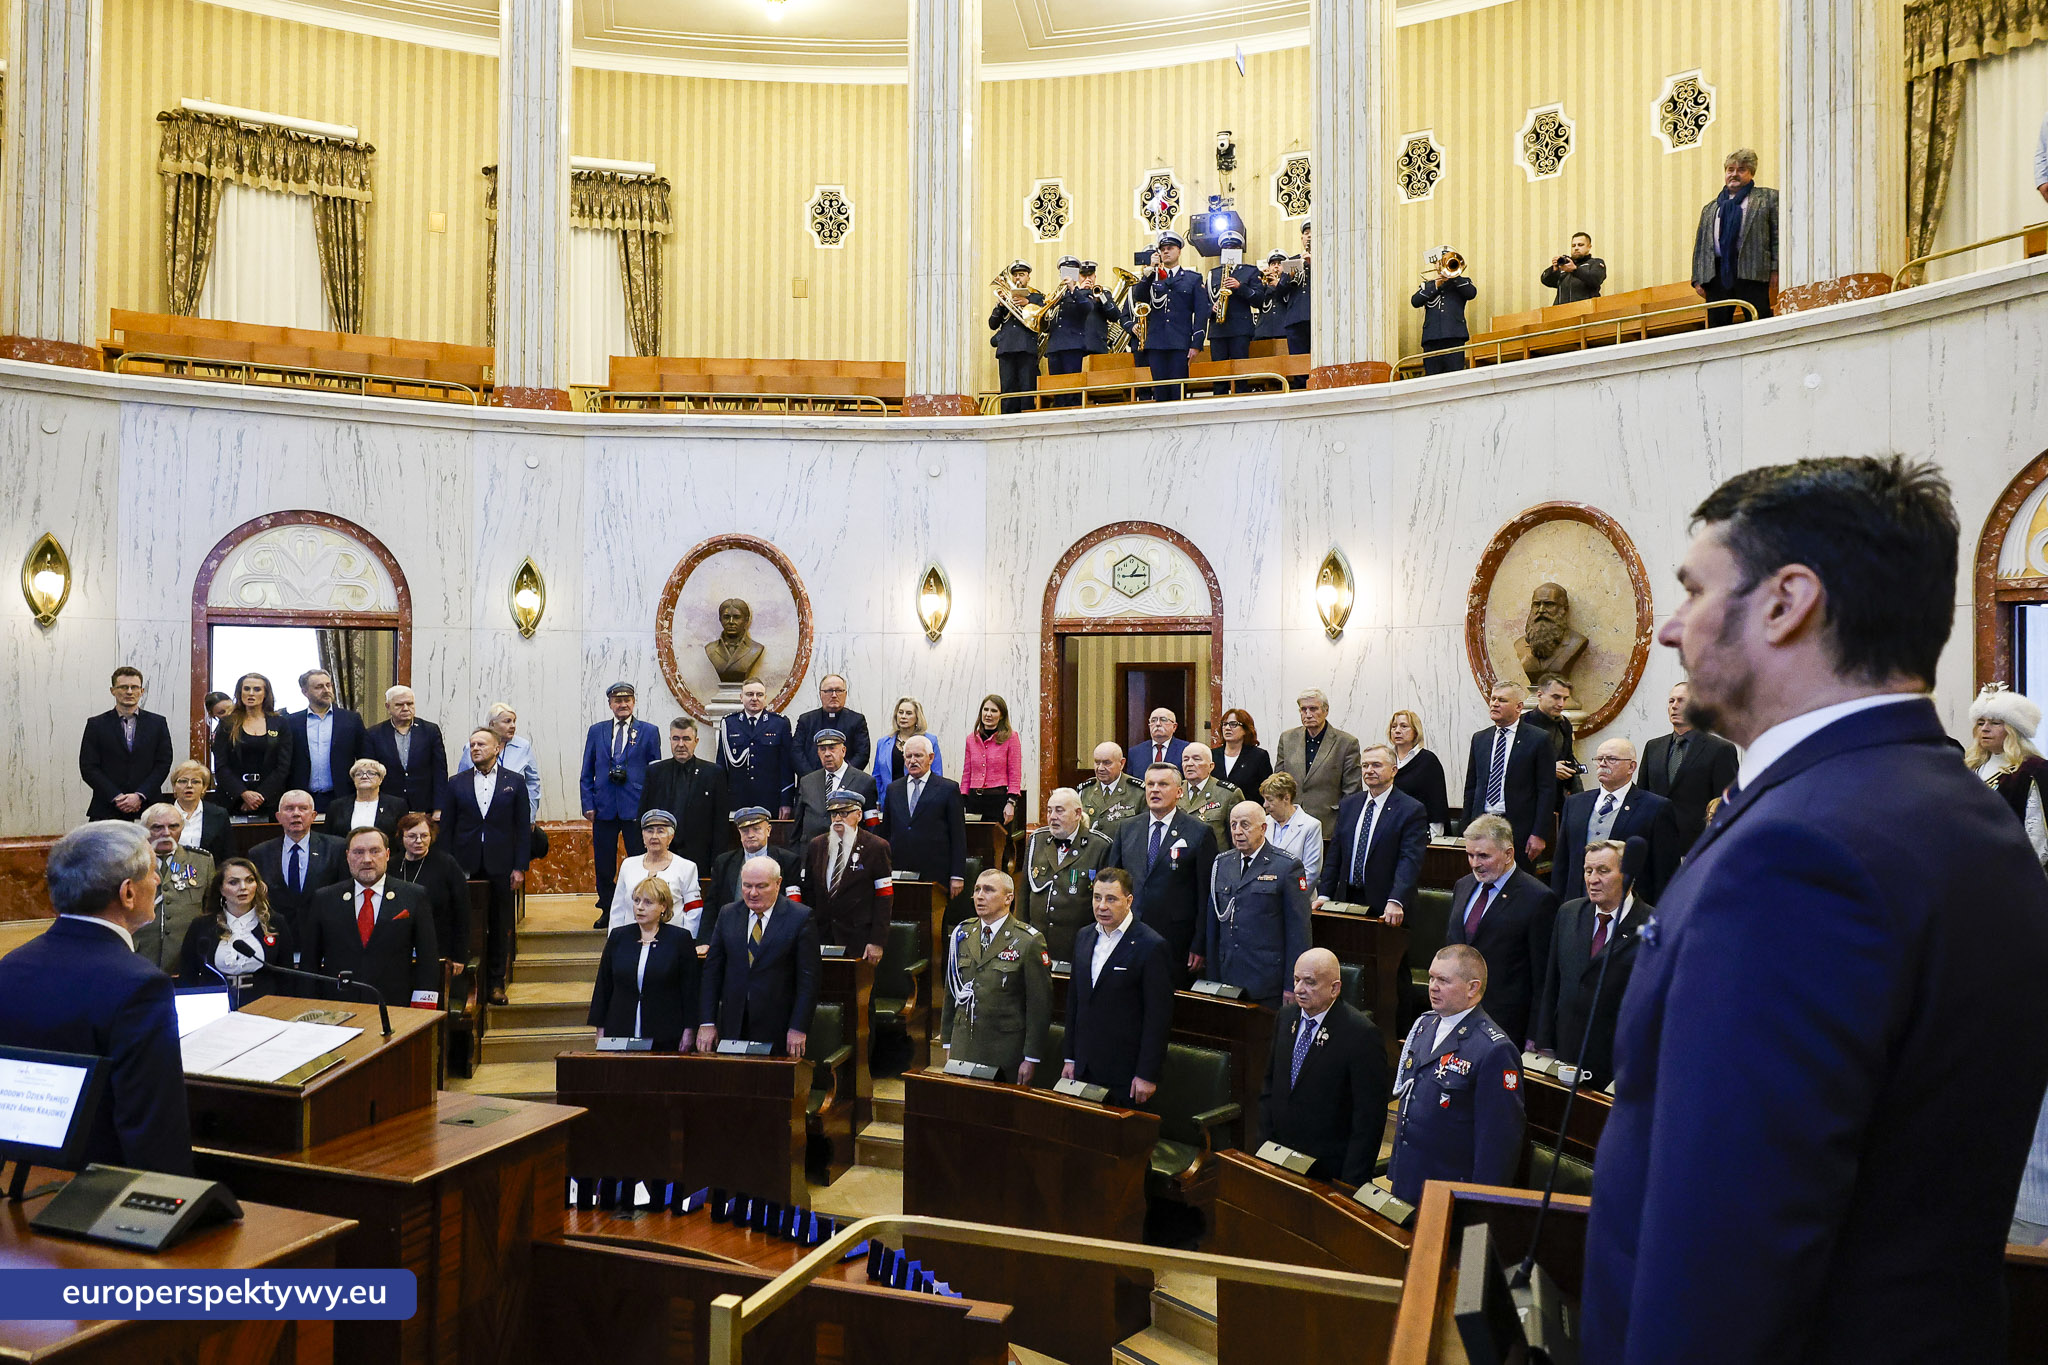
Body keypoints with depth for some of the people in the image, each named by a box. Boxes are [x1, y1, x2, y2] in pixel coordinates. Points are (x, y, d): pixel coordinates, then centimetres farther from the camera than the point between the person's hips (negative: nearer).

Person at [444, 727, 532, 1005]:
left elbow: (523, 826, 3)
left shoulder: (515, 782, 4)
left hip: (501, 867, -1)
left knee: (500, 927, 6)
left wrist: (520, 867, -4)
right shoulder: (457, 784, 8)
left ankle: (496, 982, 16)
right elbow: (446, 828, 8)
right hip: (466, 866, 1)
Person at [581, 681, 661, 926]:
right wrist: (588, 804, 2)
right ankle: (607, 912, 22)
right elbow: (587, 773, 11)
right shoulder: (596, 731, 10)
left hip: (636, 807, -2)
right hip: (604, 807, 2)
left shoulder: (648, 732, 4)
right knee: (604, 866, 8)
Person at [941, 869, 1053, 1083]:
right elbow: (951, 991, 13)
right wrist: (948, 1042, 11)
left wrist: (1032, 1059, -9)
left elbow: (1040, 1005, -8)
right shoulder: (962, 934, 7)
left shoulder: (1029, 942, -9)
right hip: (963, 1047, 4)